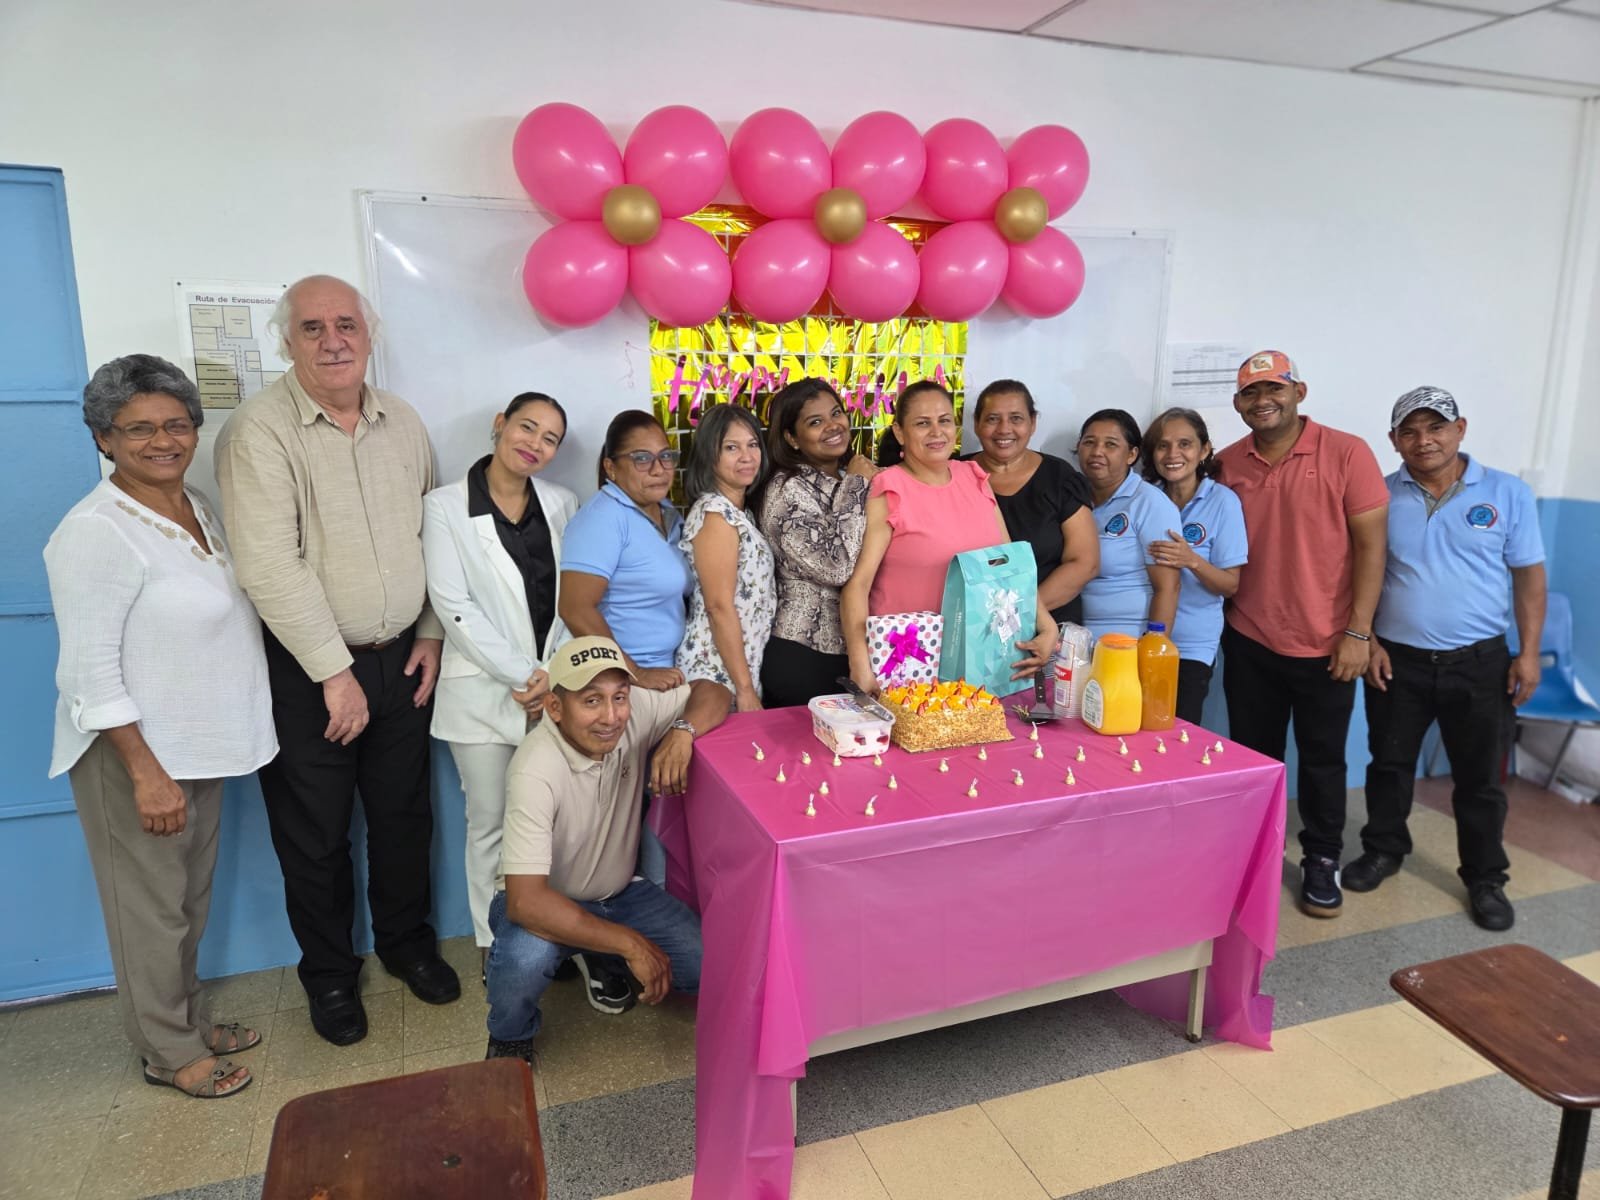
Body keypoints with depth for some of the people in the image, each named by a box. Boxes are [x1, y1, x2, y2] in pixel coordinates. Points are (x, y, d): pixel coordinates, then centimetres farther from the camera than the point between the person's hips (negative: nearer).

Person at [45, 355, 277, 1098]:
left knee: (190, 899, 21)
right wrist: (145, 772, -22)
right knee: (151, 908, 9)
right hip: (134, 754, -8)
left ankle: (190, 1022, 39)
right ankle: (168, 1052, 27)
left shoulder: (194, 507, 6)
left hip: (199, 746, 8)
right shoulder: (95, 533, -20)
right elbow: (89, 674, -21)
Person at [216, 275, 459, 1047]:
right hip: (308, 671, -4)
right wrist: (336, 673, -18)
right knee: (315, 833, 11)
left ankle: (406, 942, 39)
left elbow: (430, 535, 10)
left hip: (402, 660, 5)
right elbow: (271, 568, -19)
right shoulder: (260, 431, -13)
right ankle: (328, 973, 32)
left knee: (404, 814, 17)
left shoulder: (402, 423, 4)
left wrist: (431, 635, 3)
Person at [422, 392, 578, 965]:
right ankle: (496, 944, 25)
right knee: (491, 825, 7)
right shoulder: (445, 506, -4)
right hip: (485, 691, -3)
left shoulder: (561, 505, 7)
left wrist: (555, 673, -8)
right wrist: (523, 675, -13)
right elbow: (453, 606, -10)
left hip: (556, 687, 3)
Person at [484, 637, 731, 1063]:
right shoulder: (536, 772, -33)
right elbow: (526, 901, -36)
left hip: (619, 892, 5)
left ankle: (603, 961, 20)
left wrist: (683, 731, -30)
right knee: (524, 959, -37)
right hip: (545, 903, -5)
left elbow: (712, 693, -6)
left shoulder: (635, 712, -18)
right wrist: (630, 944, -32)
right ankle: (510, 1037, 2)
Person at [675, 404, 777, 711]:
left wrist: (748, 682, 13)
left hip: (739, 667, 9)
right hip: (718, 671, -9)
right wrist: (745, 689, -19)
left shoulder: (739, 511, 11)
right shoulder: (715, 513, -16)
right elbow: (719, 607, -20)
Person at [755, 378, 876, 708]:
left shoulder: (855, 479, 6)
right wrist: (856, 487, -16)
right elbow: (837, 567, -24)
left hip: (855, 648, 7)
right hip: (803, 654, -7)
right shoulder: (786, 490, -14)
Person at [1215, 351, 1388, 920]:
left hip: (1325, 645, -3)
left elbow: (1371, 545, -9)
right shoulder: (1227, 465, 1)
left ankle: (1322, 861, 29)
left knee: (1322, 759, 11)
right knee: (1253, 756, 13)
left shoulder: (1346, 453, -9)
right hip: (1249, 642, 3)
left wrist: (1357, 632, -12)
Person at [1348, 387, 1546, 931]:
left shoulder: (1507, 493, -2)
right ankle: (1383, 849, 34)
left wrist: (1528, 652, -5)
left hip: (1480, 661, 0)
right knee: (1389, 764, 14)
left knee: (1480, 777, 10)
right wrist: (1367, 641, -4)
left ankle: (1485, 878, 25)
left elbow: (1529, 576, 0)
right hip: (1397, 658, 1)